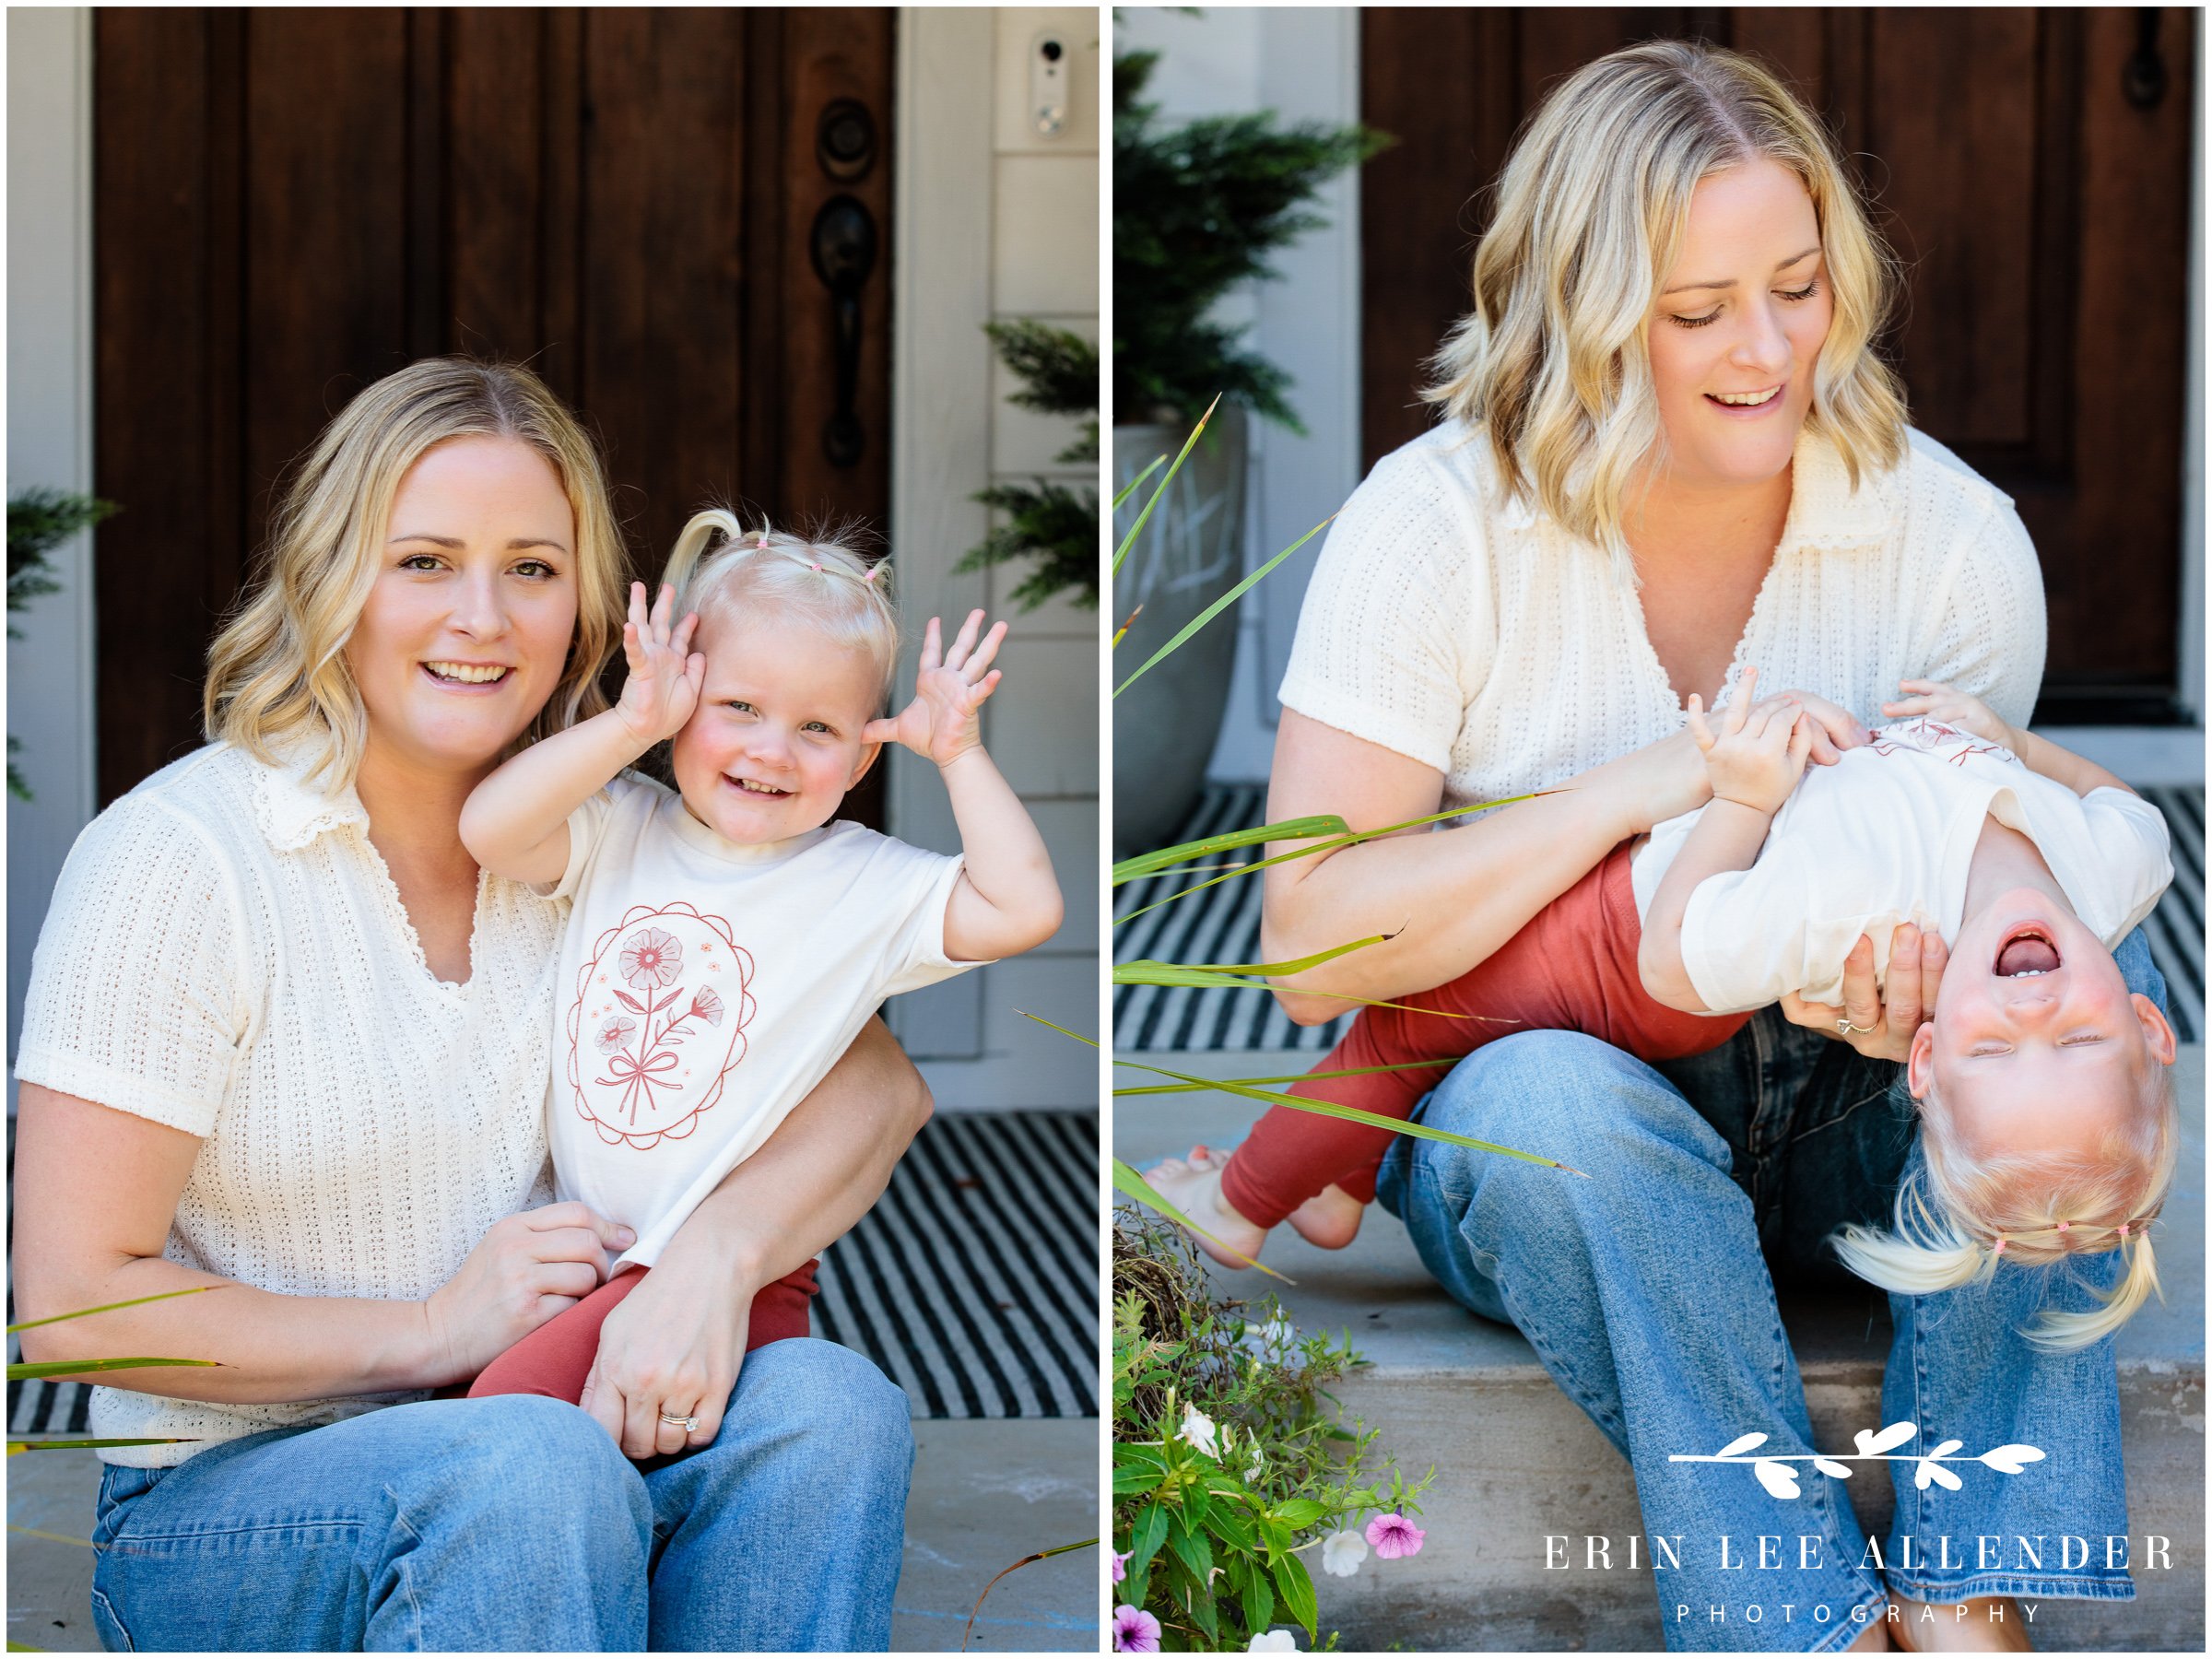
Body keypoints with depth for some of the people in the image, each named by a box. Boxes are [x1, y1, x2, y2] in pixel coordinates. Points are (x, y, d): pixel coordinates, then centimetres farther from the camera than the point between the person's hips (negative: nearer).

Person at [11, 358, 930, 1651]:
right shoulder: (177, 856, -9)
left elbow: (878, 1083, -2)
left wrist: (717, 1254, -22)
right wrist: (430, 1333, -14)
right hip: (224, 1507, -4)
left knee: (826, 1401, -25)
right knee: (529, 1464, -36)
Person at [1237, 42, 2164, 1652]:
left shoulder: (1953, 537, -7)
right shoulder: (1438, 526, -14)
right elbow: (1312, 952, -20)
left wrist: (1900, 985, -27)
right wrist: (1641, 787, -29)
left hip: (1826, 1124, 3)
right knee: (1547, 1100, -37)